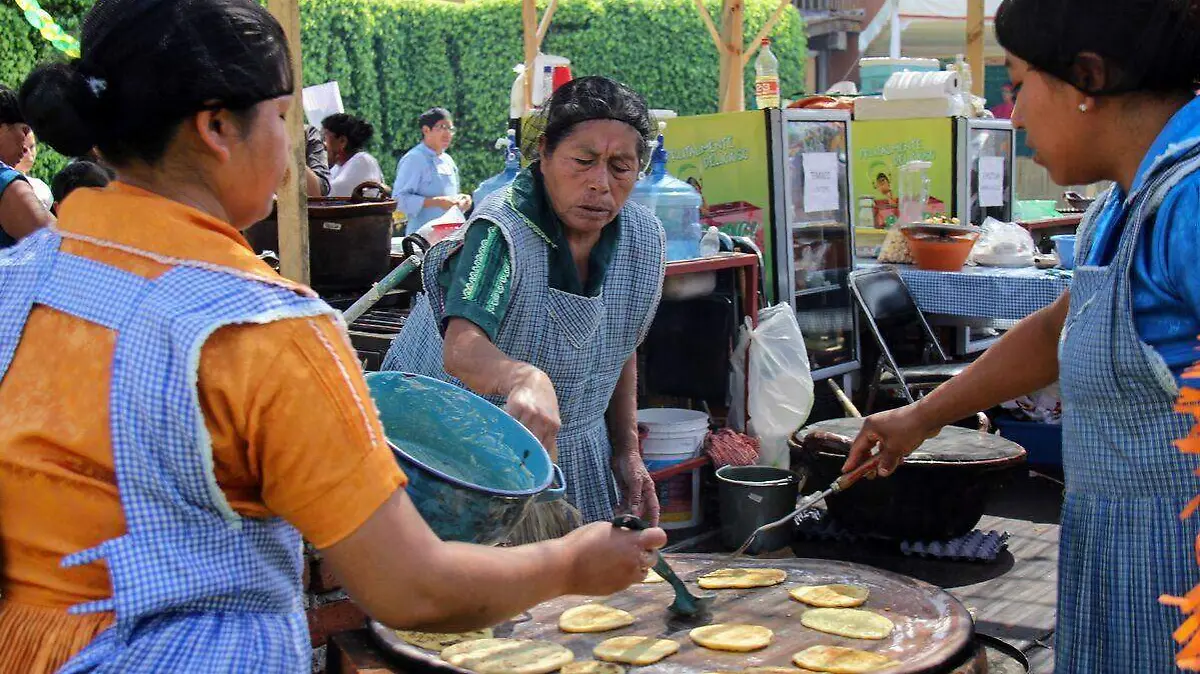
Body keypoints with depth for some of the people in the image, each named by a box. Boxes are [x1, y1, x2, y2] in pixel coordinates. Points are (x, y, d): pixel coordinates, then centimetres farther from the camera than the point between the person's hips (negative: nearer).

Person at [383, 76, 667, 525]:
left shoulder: (645, 238, -3)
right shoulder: (501, 232, -24)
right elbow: (462, 349, -41)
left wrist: (627, 450, 11)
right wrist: (526, 379, -61)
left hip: (575, 453, 6)